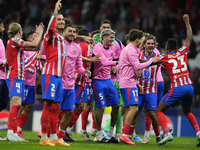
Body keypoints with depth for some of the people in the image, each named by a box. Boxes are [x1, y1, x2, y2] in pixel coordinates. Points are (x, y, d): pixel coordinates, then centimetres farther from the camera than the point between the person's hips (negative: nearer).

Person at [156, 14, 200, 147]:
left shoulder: (164, 58, 3)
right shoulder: (182, 52, 12)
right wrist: (187, 22, 35)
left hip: (177, 88, -5)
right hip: (189, 86, 5)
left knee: (159, 111, 5)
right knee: (187, 111, 27)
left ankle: (167, 133, -15)